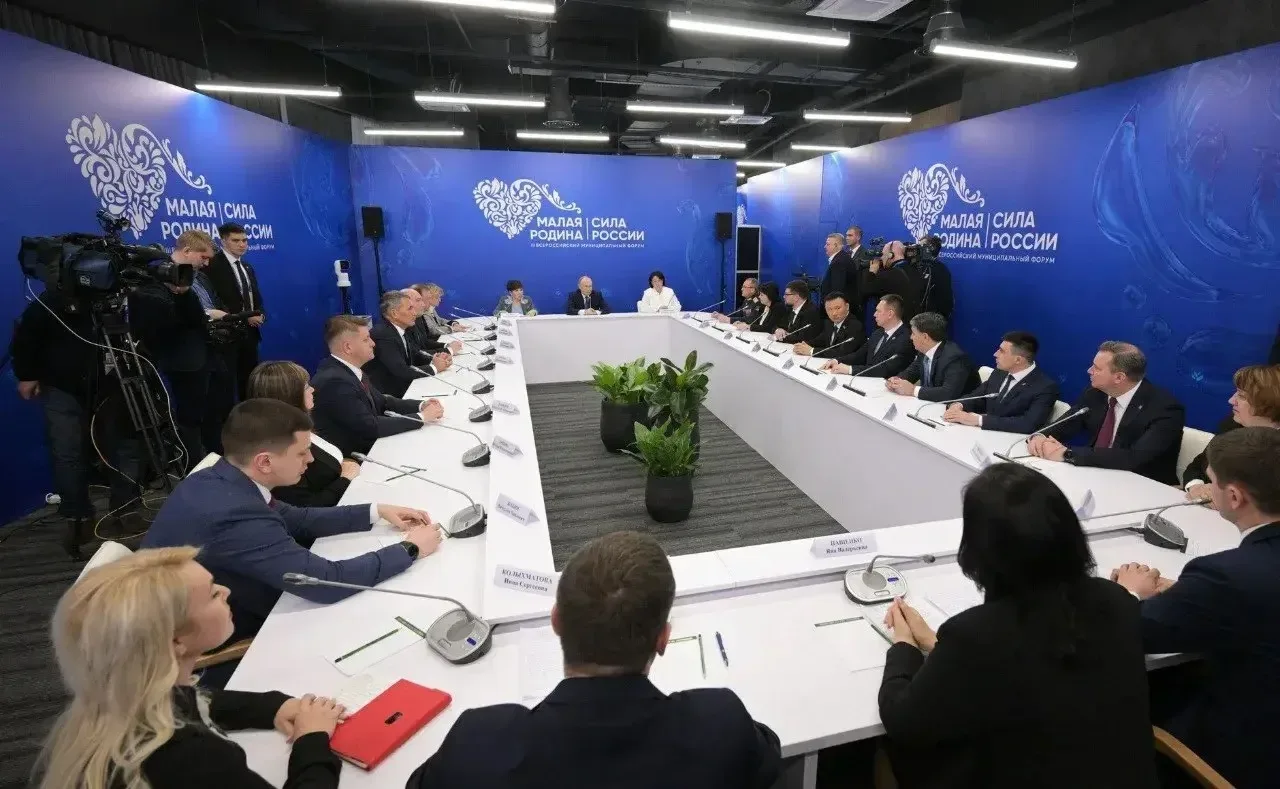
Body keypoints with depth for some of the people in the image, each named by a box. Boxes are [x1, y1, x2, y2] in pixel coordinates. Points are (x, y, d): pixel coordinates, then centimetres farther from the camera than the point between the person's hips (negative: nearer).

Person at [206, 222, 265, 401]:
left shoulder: (247, 267, 16)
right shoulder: (214, 265, -10)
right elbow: (216, 301, -16)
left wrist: (260, 314, -2)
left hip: (250, 331, 7)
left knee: (249, 378, 13)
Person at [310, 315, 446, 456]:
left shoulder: (349, 369, 3)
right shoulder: (334, 381, -23)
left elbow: (381, 402, 8)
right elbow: (370, 427, -25)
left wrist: (421, 405, -7)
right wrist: (422, 416, -18)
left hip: (368, 445, 7)